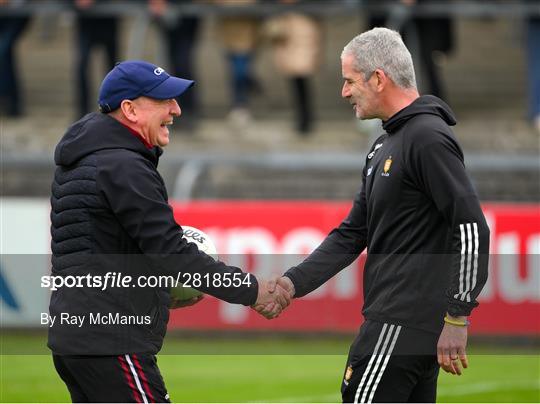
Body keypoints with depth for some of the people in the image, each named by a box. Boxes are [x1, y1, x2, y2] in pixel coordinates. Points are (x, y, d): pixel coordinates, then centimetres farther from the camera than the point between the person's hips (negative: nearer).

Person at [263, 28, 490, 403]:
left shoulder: (428, 138, -14)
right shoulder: (385, 146, 18)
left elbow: (472, 231, -20)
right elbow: (351, 234, 19)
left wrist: (457, 318, -22)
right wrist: (293, 283, 7)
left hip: (403, 325, -10)